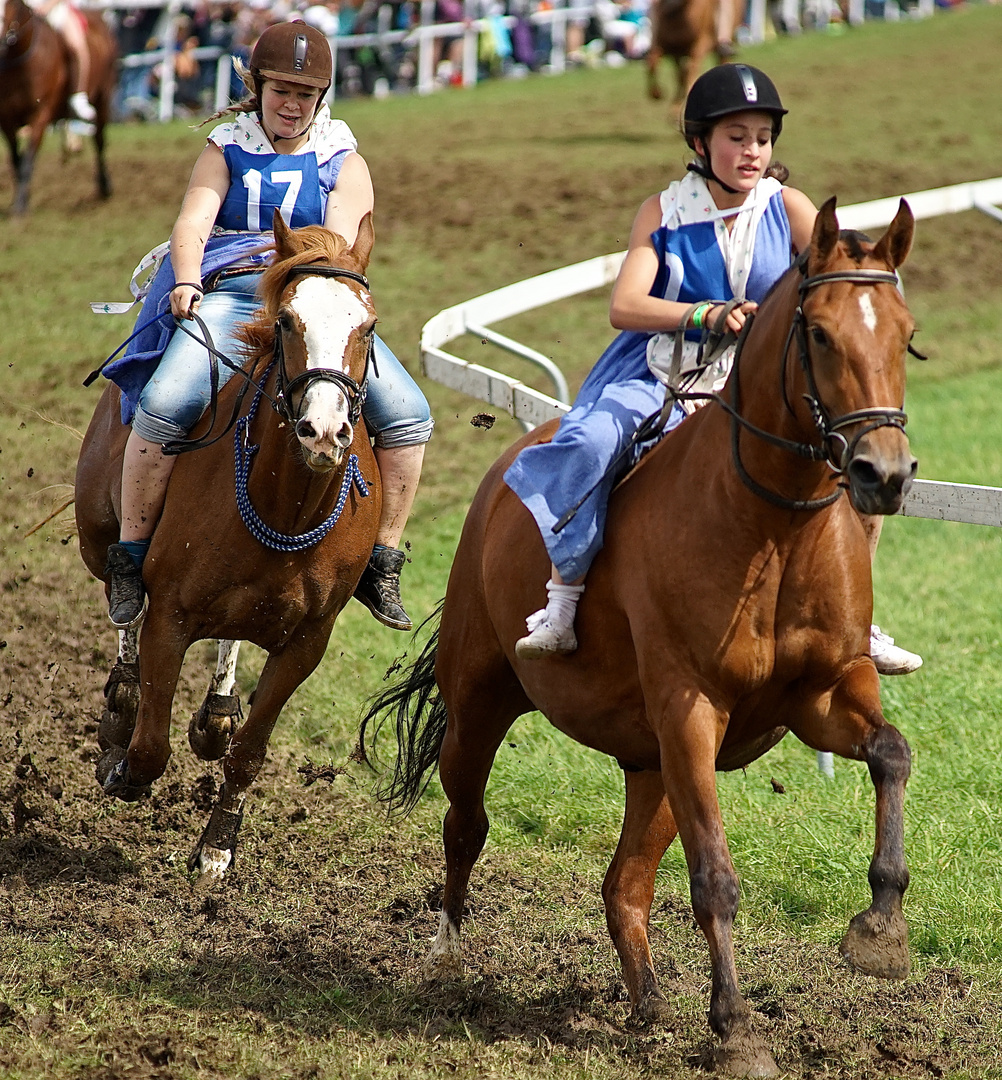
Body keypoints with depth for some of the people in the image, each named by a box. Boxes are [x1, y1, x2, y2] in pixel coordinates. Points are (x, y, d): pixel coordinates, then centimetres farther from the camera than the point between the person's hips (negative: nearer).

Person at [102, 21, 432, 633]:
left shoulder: (343, 163, 15)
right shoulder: (226, 151, 15)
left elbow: (339, 243, -1)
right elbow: (193, 222, 0)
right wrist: (187, 282, -22)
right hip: (228, 295, -1)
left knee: (408, 415, -18)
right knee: (166, 403, -30)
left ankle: (382, 563, -4)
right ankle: (131, 555, -16)